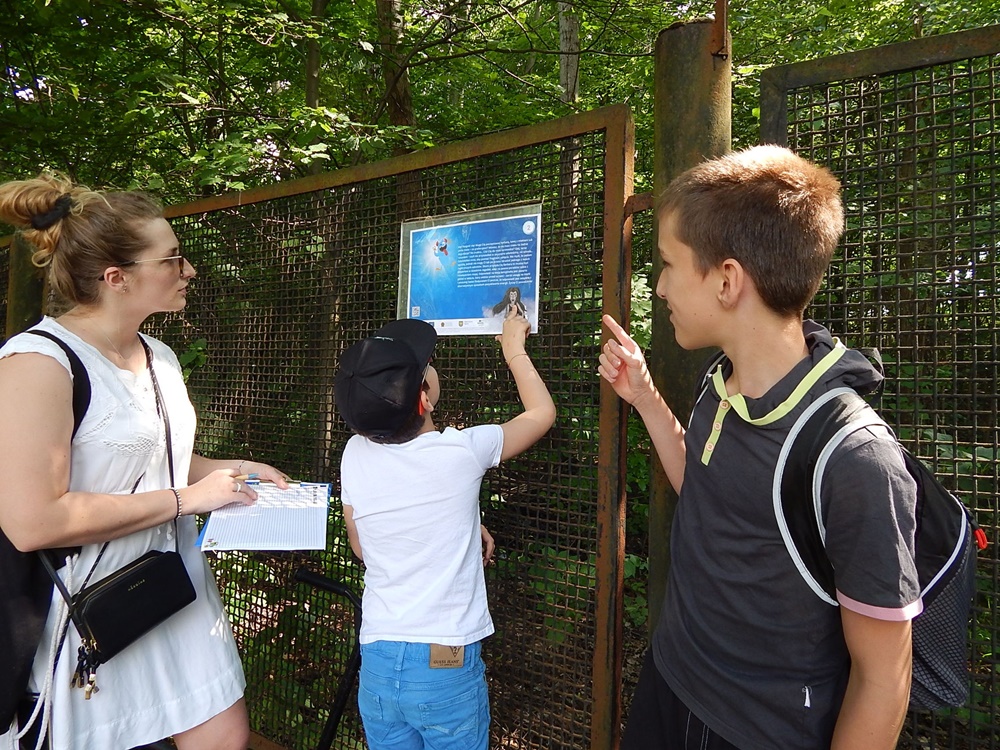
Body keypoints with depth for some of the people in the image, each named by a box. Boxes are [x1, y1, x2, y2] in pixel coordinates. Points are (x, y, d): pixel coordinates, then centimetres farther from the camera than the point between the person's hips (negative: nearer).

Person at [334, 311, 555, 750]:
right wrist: (514, 350, 15)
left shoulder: (355, 455, -8)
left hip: (377, 663, 3)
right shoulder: (462, 451, -17)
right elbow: (542, 411, 1)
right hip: (447, 664, -3)